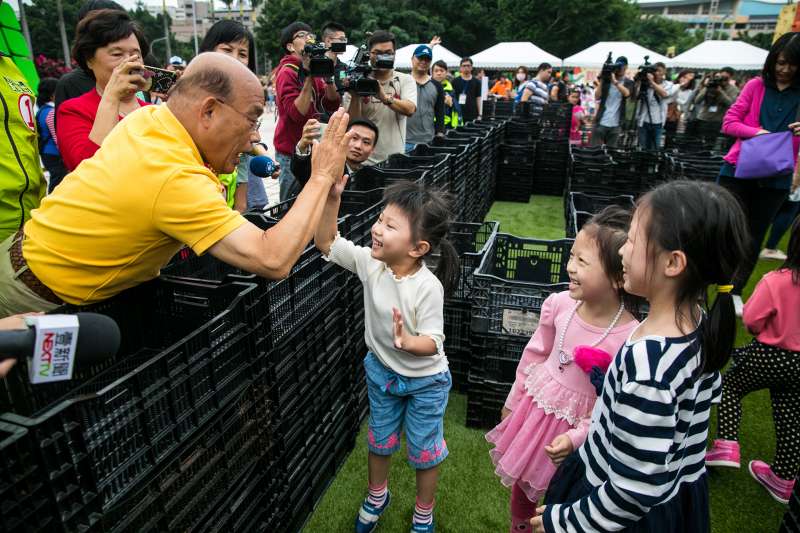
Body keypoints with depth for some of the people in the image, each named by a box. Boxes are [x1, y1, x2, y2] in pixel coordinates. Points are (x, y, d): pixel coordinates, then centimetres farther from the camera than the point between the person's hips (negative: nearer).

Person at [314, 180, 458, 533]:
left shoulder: (428, 287, -31)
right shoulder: (370, 262, -18)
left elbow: (432, 342, -25)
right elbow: (326, 243, -13)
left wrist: (408, 342, -47)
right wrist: (332, 197, -26)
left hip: (425, 380, -4)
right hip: (382, 370, 5)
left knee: (423, 451, 16)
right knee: (379, 440, 25)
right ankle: (377, 497, 55)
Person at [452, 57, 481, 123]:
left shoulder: (477, 82, 8)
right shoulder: (455, 81, 5)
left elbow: (478, 99, 7)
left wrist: (479, 115, 1)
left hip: (472, 115, 1)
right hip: (458, 114, -1)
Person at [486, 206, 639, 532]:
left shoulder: (631, 338, -28)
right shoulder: (558, 304, -17)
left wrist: (577, 437, -21)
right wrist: (514, 401, 9)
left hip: (580, 423, -4)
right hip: (537, 406, 4)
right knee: (521, 482, 25)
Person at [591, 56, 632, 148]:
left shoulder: (629, 82, 7)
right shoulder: (606, 79, 8)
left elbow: (626, 93, -15)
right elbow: (597, 97, -2)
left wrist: (615, 81, -22)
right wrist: (601, 81, -10)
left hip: (615, 124, 0)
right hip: (601, 121, 0)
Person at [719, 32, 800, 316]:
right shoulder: (756, 85, 1)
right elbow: (729, 123, -2)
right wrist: (757, 132, -18)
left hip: (776, 179, 1)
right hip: (738, 171, -1)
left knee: (754, 237, 10)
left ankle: (735, 292, 22)